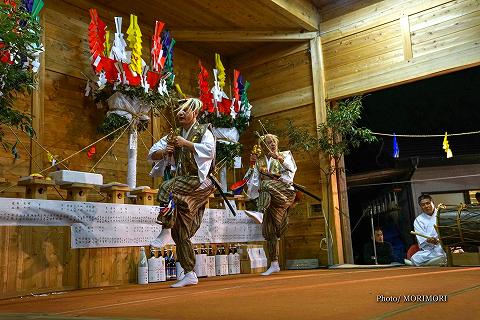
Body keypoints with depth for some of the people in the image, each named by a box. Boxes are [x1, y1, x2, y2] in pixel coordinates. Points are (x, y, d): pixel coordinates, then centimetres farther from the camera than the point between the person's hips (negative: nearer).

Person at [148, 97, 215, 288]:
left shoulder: (204, 131, 0)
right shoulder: (174, 135, 15)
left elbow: (209, 150, -21)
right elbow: (152, 154, 11)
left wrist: (186, 143, -22)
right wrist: (164, 151, -10)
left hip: (200, 181, -6)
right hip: (182, 183, 6)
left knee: (167, 188, -32)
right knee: (180, 233, 4)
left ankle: (165, 232, -21)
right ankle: (190, 275, 11)